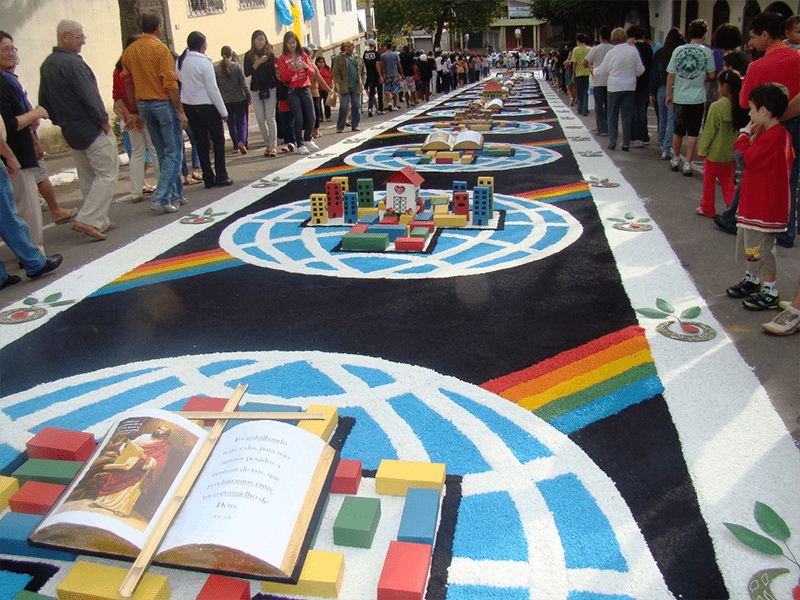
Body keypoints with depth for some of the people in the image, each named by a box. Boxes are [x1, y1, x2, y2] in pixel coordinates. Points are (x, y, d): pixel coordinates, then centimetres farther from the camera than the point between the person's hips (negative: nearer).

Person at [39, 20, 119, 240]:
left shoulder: (46, 65, 12)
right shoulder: (72, 63, -17)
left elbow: (44, 101, 17)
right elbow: (89, 97, -20)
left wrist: (62, 122, 21)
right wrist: (103, 121, -10)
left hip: (71, 132, 9)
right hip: (92, 131, -9)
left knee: (87, 178, 14)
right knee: (107, 173, -5)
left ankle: (100, 222, 20)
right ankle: (87, 219, -14)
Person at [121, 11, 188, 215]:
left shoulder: (129, 51, 8)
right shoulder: (160, 48, -12)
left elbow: (128, 83, 12)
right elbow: (170, 83, -16)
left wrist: (136, 111, 19)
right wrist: (180, 111, -12)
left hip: (144, 104, 7)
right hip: (164, 104, -7)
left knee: (163, 154, 15)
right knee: (173, 154, -2)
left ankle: (176, 195, 22)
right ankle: (161, 199, -9)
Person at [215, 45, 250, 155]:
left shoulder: (215, 68, -1)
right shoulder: (237, 66, -7)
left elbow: (215, 85, 1)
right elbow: (243, 83, -7)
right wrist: (248, 97, 2)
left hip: (225, 100, 2)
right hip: (239, 98, -2)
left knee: (231, 122, 12)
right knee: (242, 121, 4)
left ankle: (236, 146, 12)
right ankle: (241, 141, -19)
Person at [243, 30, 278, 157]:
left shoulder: (270, 53, 3)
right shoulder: (249, 55, 4)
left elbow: (274, 70, 7)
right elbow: (247, 73, -5)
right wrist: (258, 63, -16)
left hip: (270, 89, -1)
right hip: (255, 90, 2)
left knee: (270, 117, -8)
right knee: (260, 119, 1)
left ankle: (273, 146, -4)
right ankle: (267, 144, 14)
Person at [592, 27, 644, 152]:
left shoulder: (611, 53, -9)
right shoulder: (633, 51, -3)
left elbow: (601, 71, 3)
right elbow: (639, 70, 3)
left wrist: (594, 70, 24)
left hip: (614, 87, -2)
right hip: (630, 87, 2)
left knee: (613, 115, 8)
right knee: (627, 115, 6)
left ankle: (612, 142, 7)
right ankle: (626, 143, 6)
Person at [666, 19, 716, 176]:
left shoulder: (678, 50, 0)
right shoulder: (706, 52, -6)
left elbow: (670, 75, 1)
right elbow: (712, 75, 0)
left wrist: (669, 95, 11)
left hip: (680, 97, 2)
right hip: (698, 97, -2)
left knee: (678, 131, 16)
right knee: (692, 132, 3)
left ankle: (675, 159, 30)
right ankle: (687, 164, 2)